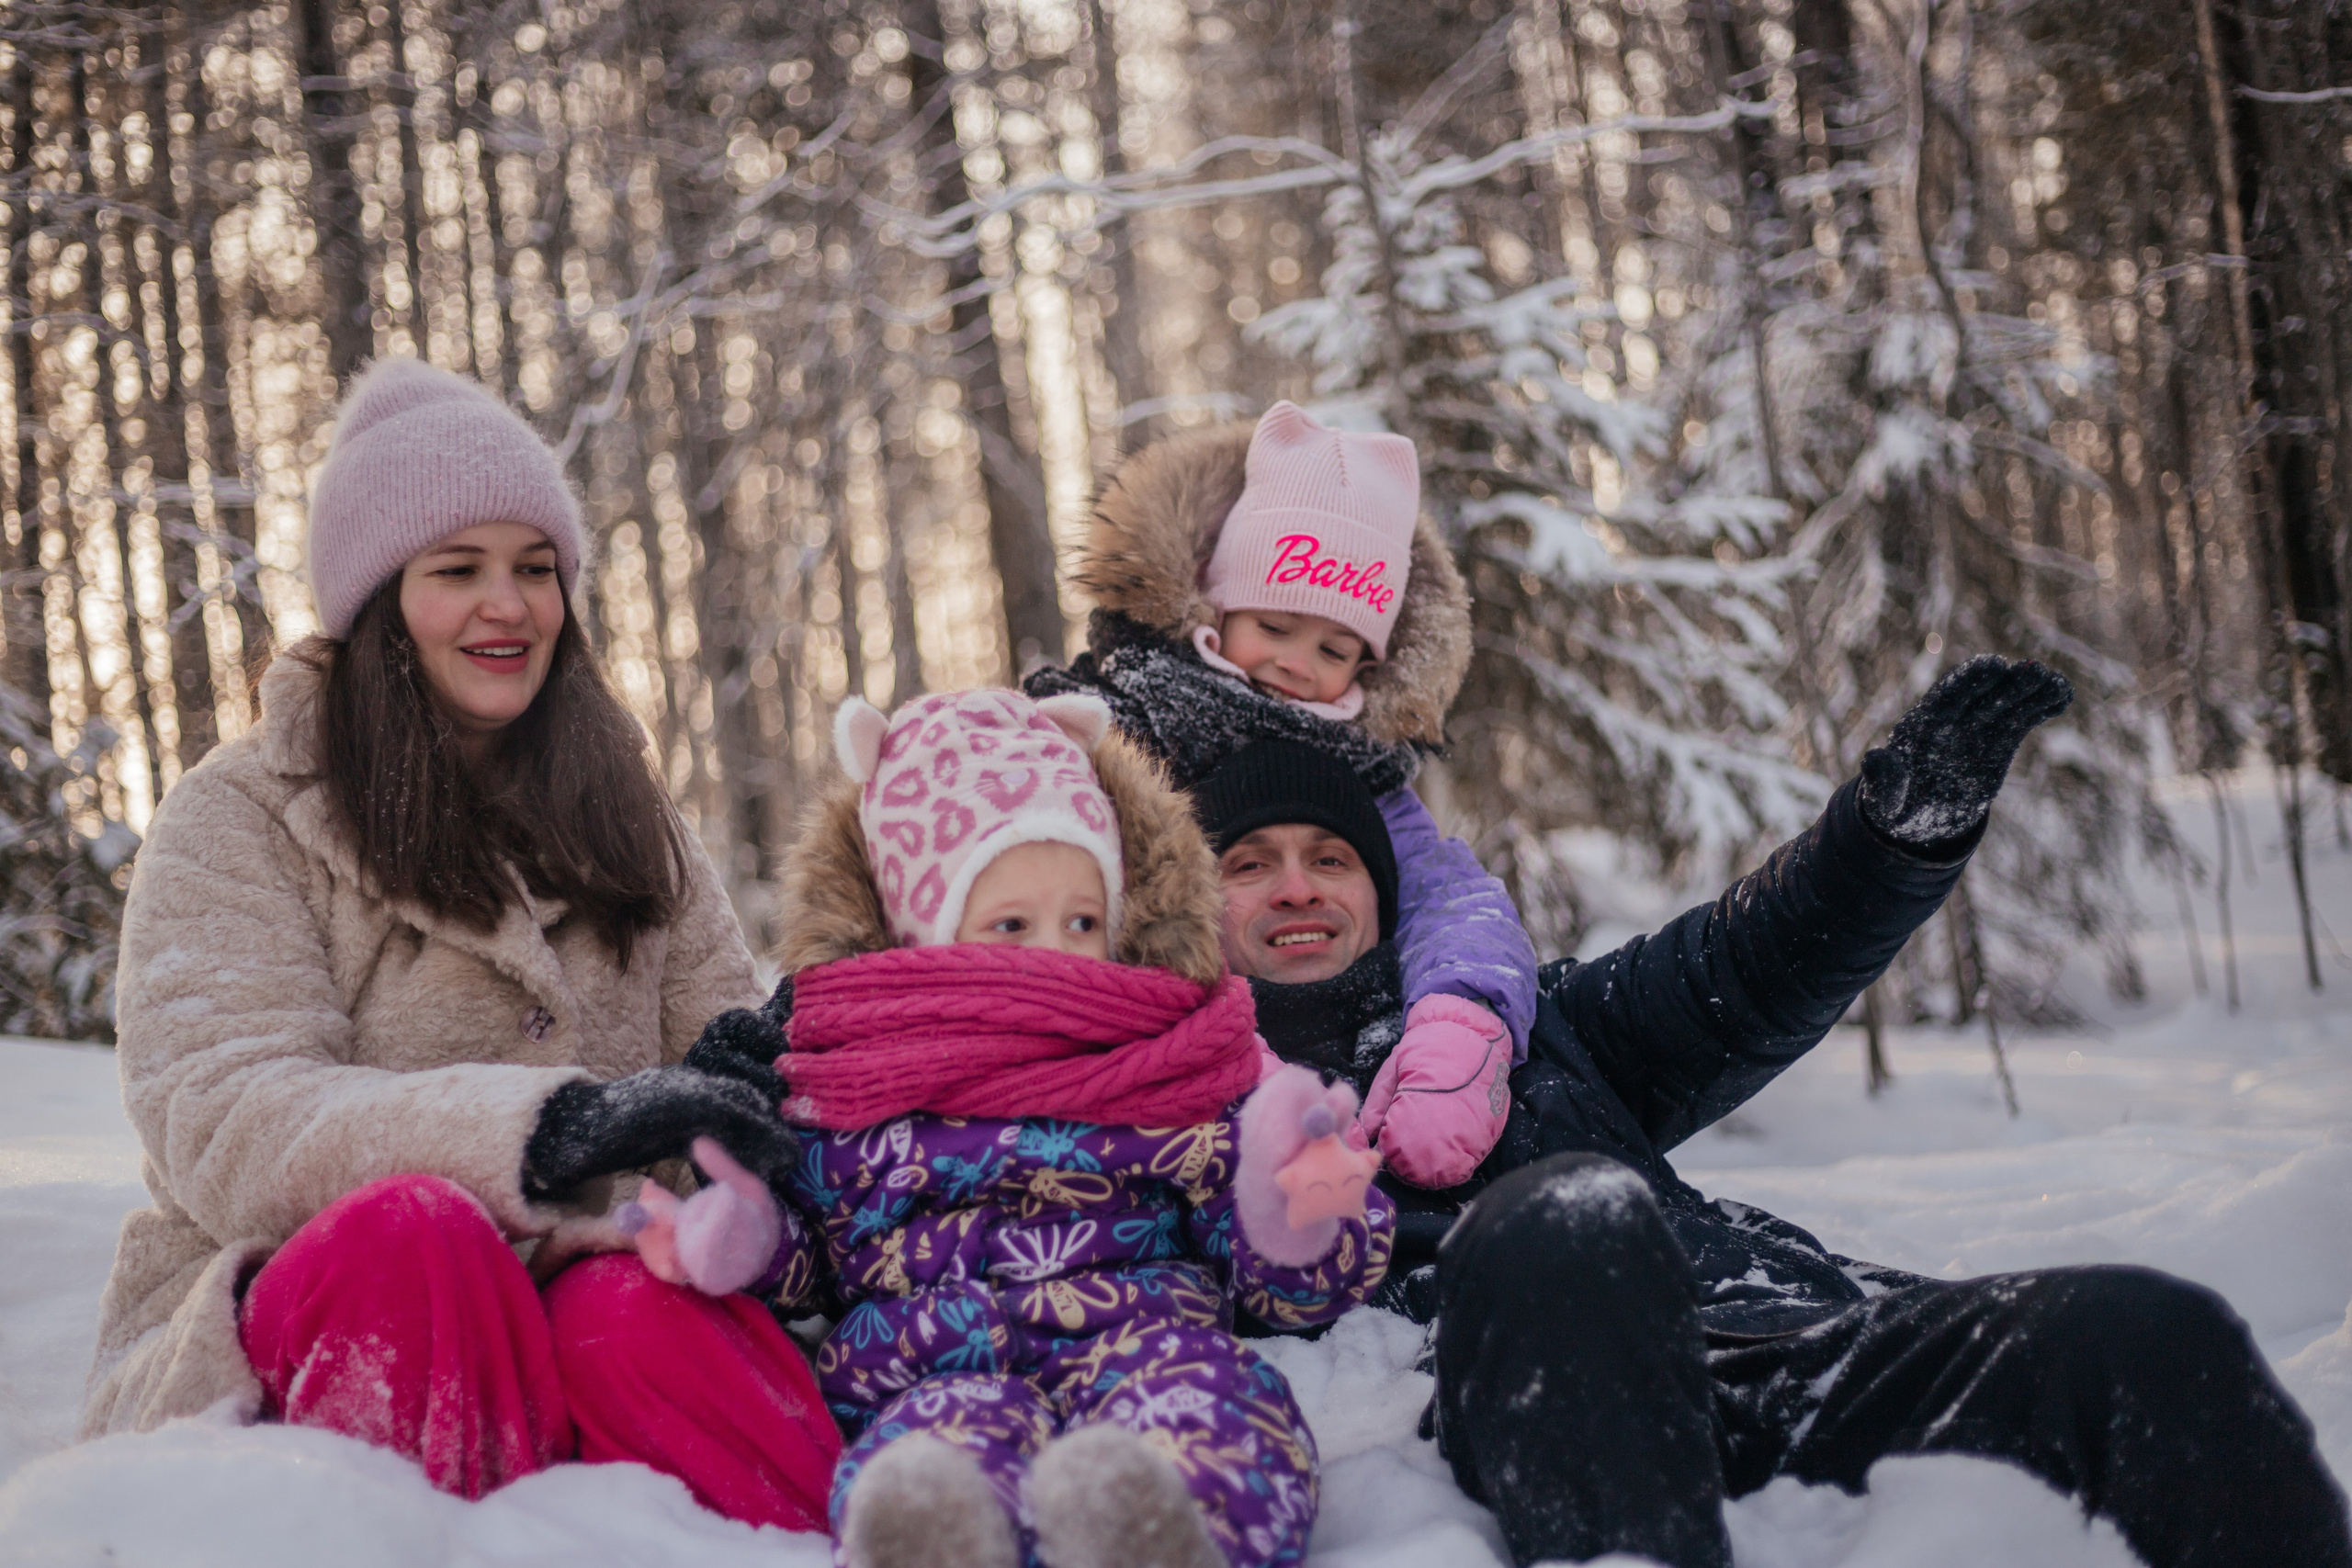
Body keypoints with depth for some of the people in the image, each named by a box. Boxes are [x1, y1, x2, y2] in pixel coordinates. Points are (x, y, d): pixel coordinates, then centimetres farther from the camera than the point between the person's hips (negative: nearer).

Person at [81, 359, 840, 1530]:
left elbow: (732, 1049, 14)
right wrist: (546, 1129, -27)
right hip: (277, 1337, -3)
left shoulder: (618, 816, 20)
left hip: (553, 1333, 3)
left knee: (637, 1309, -33)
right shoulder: (238, 821, 3)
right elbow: (225, 1130, -12)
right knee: (410, 1230, -37)